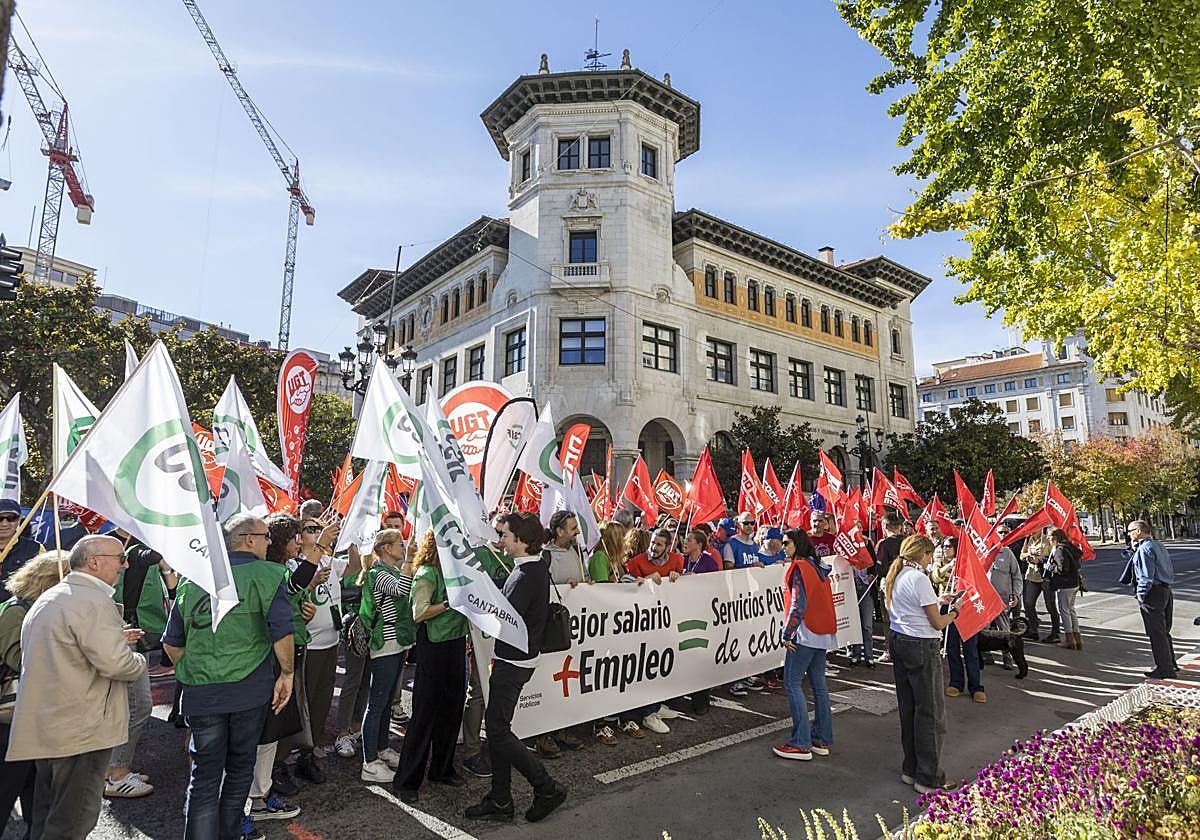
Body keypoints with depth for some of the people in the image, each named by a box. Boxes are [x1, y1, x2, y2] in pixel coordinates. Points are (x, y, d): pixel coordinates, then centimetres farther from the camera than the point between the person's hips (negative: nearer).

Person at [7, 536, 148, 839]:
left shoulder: (48, 598, 12)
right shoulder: (93, 601, -21)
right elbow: (115, 663, -27)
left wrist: (116, 640, 15)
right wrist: (138, 660, -6)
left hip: (43, 727, 10)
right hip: (81, 731, -10)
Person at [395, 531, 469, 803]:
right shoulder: (426, 574, -13)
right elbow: (419, 613, -21)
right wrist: (451, 603, -18)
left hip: (456, 643, 7)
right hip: (433, 647, -7)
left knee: (452, 709, 15)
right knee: (425, 714, 1)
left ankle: (442, 769, 31)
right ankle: (406, 780, 15)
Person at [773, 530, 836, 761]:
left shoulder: (799, 567, -13)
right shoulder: (818, 566, 12)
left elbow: (798, 604, -20)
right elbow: (824, 600, 15)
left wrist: (787, 634, -15)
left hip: (806, 632, -9)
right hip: (824, 632, 9)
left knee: (792, 683, -4)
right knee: (818, 683, 13)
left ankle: (801, 744, -4)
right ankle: (822, 740, 19)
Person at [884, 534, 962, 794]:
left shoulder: (894, 576, 10)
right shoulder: (919, 579, -16)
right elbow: (937, 623, -13)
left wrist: (937, 602, 18)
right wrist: (954, 612, 5)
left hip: (898, 642, 9)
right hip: (921, 648, -9)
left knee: (908, 709, 15)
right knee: (930, 713, 3)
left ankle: (911, 770, 25)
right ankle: (929, 778, 11)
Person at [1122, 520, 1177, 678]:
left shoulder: (1144, 548, -17)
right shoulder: (1159, 545, 13)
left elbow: (1147, 574, -20)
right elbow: (1171, 568, 21)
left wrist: (1141, 594, -13)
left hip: (1153, 593, -10)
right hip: (1167, 591, 10)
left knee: (1156, 633, -1)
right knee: (1164, 632, 19)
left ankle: (1164, 669, 6)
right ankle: (1170, 665, 29)